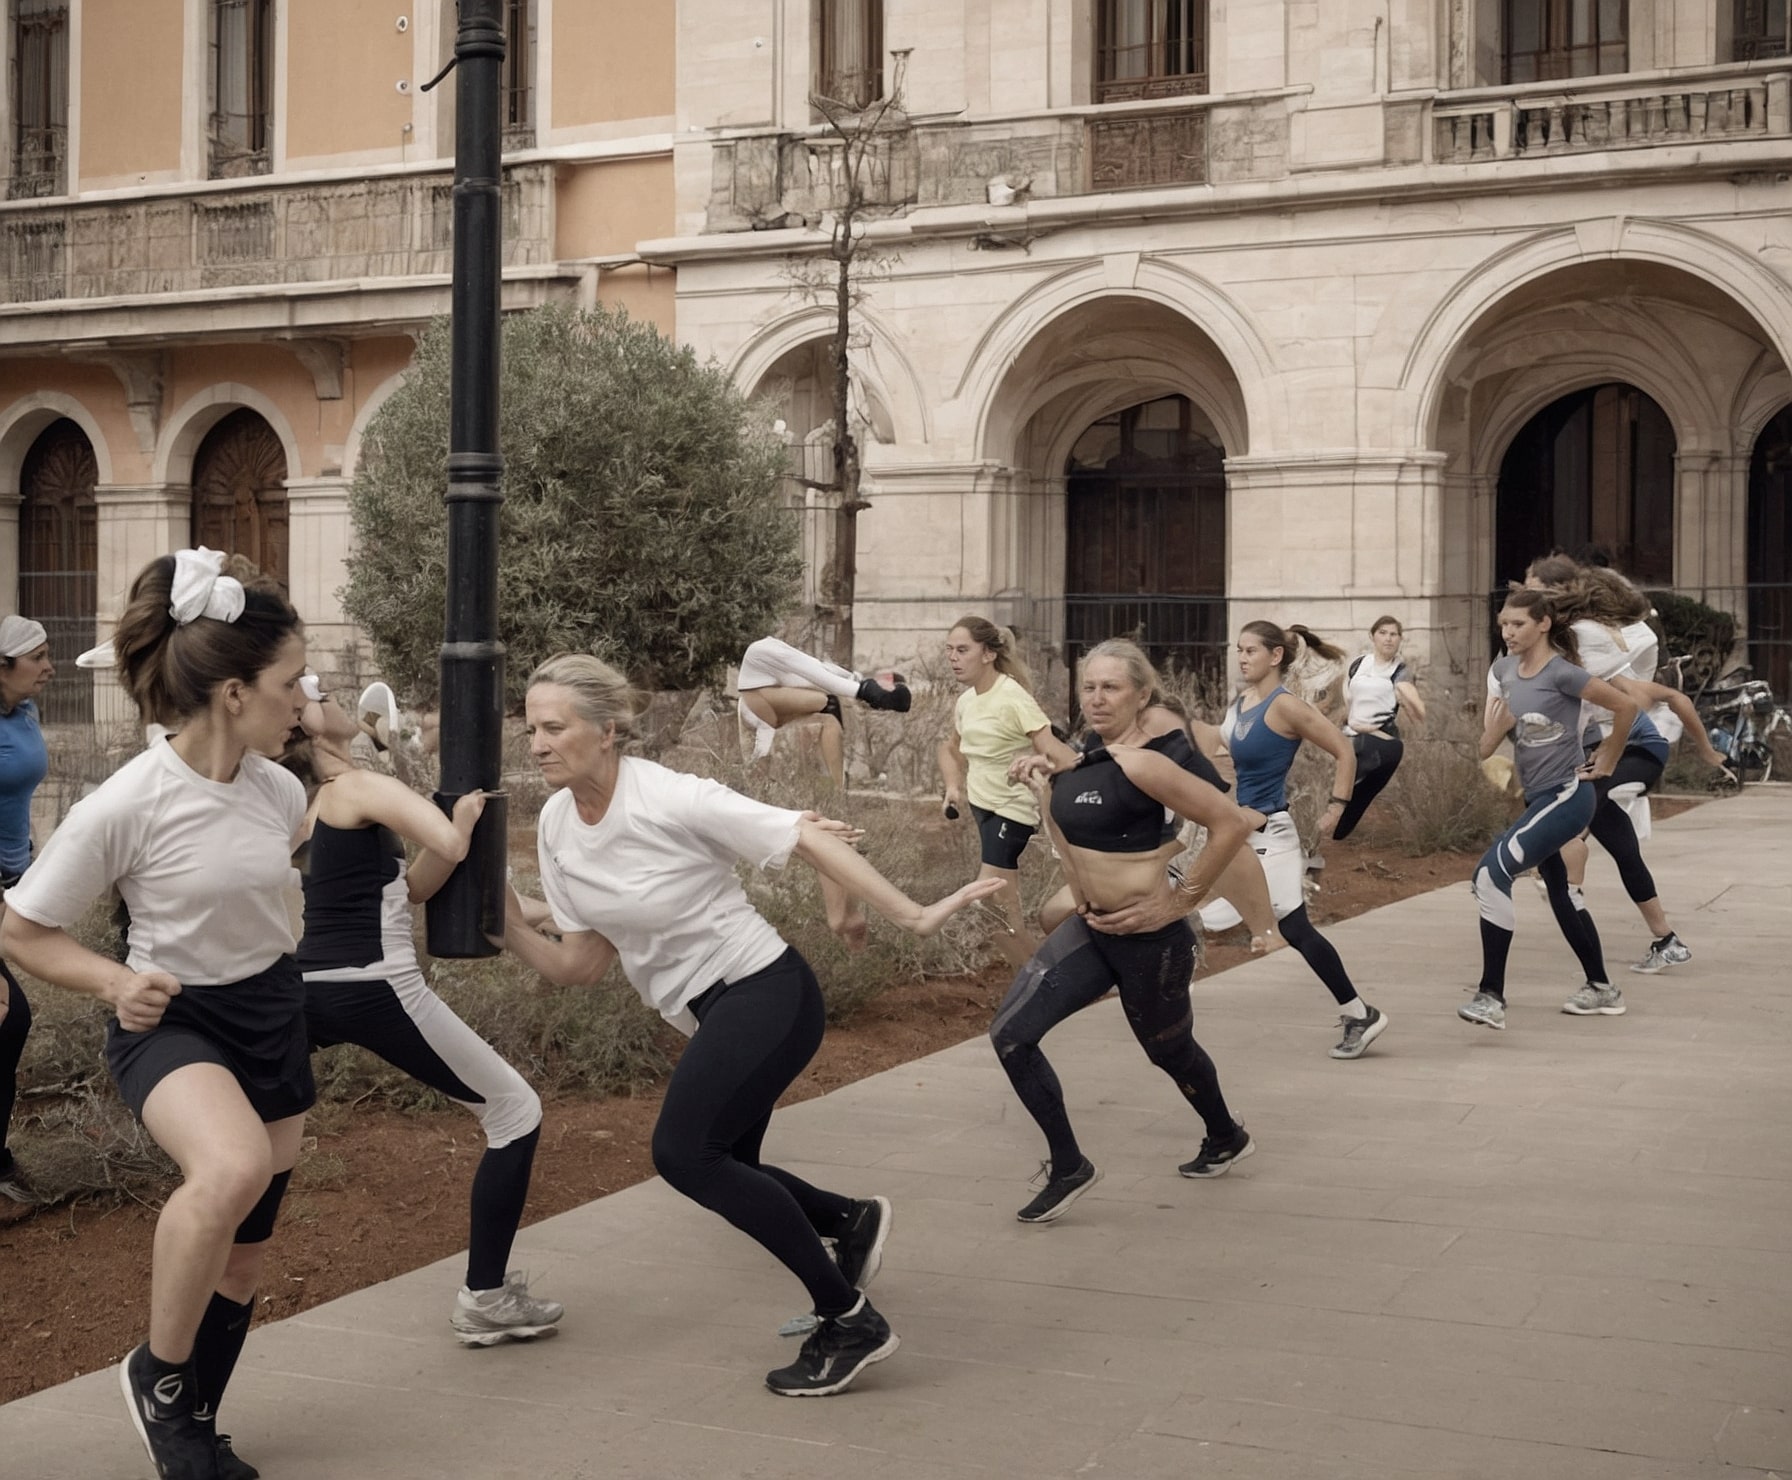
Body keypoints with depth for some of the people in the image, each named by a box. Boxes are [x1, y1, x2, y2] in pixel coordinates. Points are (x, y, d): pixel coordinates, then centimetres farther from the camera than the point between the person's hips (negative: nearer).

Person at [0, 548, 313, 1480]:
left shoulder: (279, 791, -4)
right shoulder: (124, 806, -23)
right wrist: (114, 983, -23)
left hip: (271, 1012, 6)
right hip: (169, 1019, -6)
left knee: (244, 1250, 11)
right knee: (231, 1169, -36)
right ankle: (158, 1374, -10)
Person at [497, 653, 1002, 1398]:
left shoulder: (671, 800, -20)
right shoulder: (556, 826, 1)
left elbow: (808, 839, -19)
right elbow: (580, 964, 6)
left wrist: (914, 915, -22)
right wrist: (512, 930, -13)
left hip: (766, 992, -9)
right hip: (710, 1013, 9)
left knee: (683, 1150, -22)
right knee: (722, 1169, 16)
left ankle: (849, 1319, -12)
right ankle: (853, 1219, 42)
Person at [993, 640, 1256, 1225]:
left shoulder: (1142, 763, -24)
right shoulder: (1087, 754, 2)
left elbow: (1231, 825, -25)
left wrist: (1180, 899, -17)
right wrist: (1045, 777, 4)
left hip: (1147, 937, -8)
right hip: (1090, 929, 8)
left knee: (1169, 1050, 17)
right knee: (1011, 1033, -3)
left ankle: (1226, 1138, 47)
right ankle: (1067, 1167, 10)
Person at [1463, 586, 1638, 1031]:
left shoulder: (1561, 673, -16)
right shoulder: (1504, 670, 5)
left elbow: (1625, 706, -11)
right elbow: (1486, 747, 3)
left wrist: (1605, 764, -1)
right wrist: (1496, 726, -19)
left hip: (1567, 796, -9)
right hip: (1537, 797, 9)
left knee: (1492, 872, -22)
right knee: (1560, 894, 19)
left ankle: (1492, 996, -22)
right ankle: (1602, 990, 36)